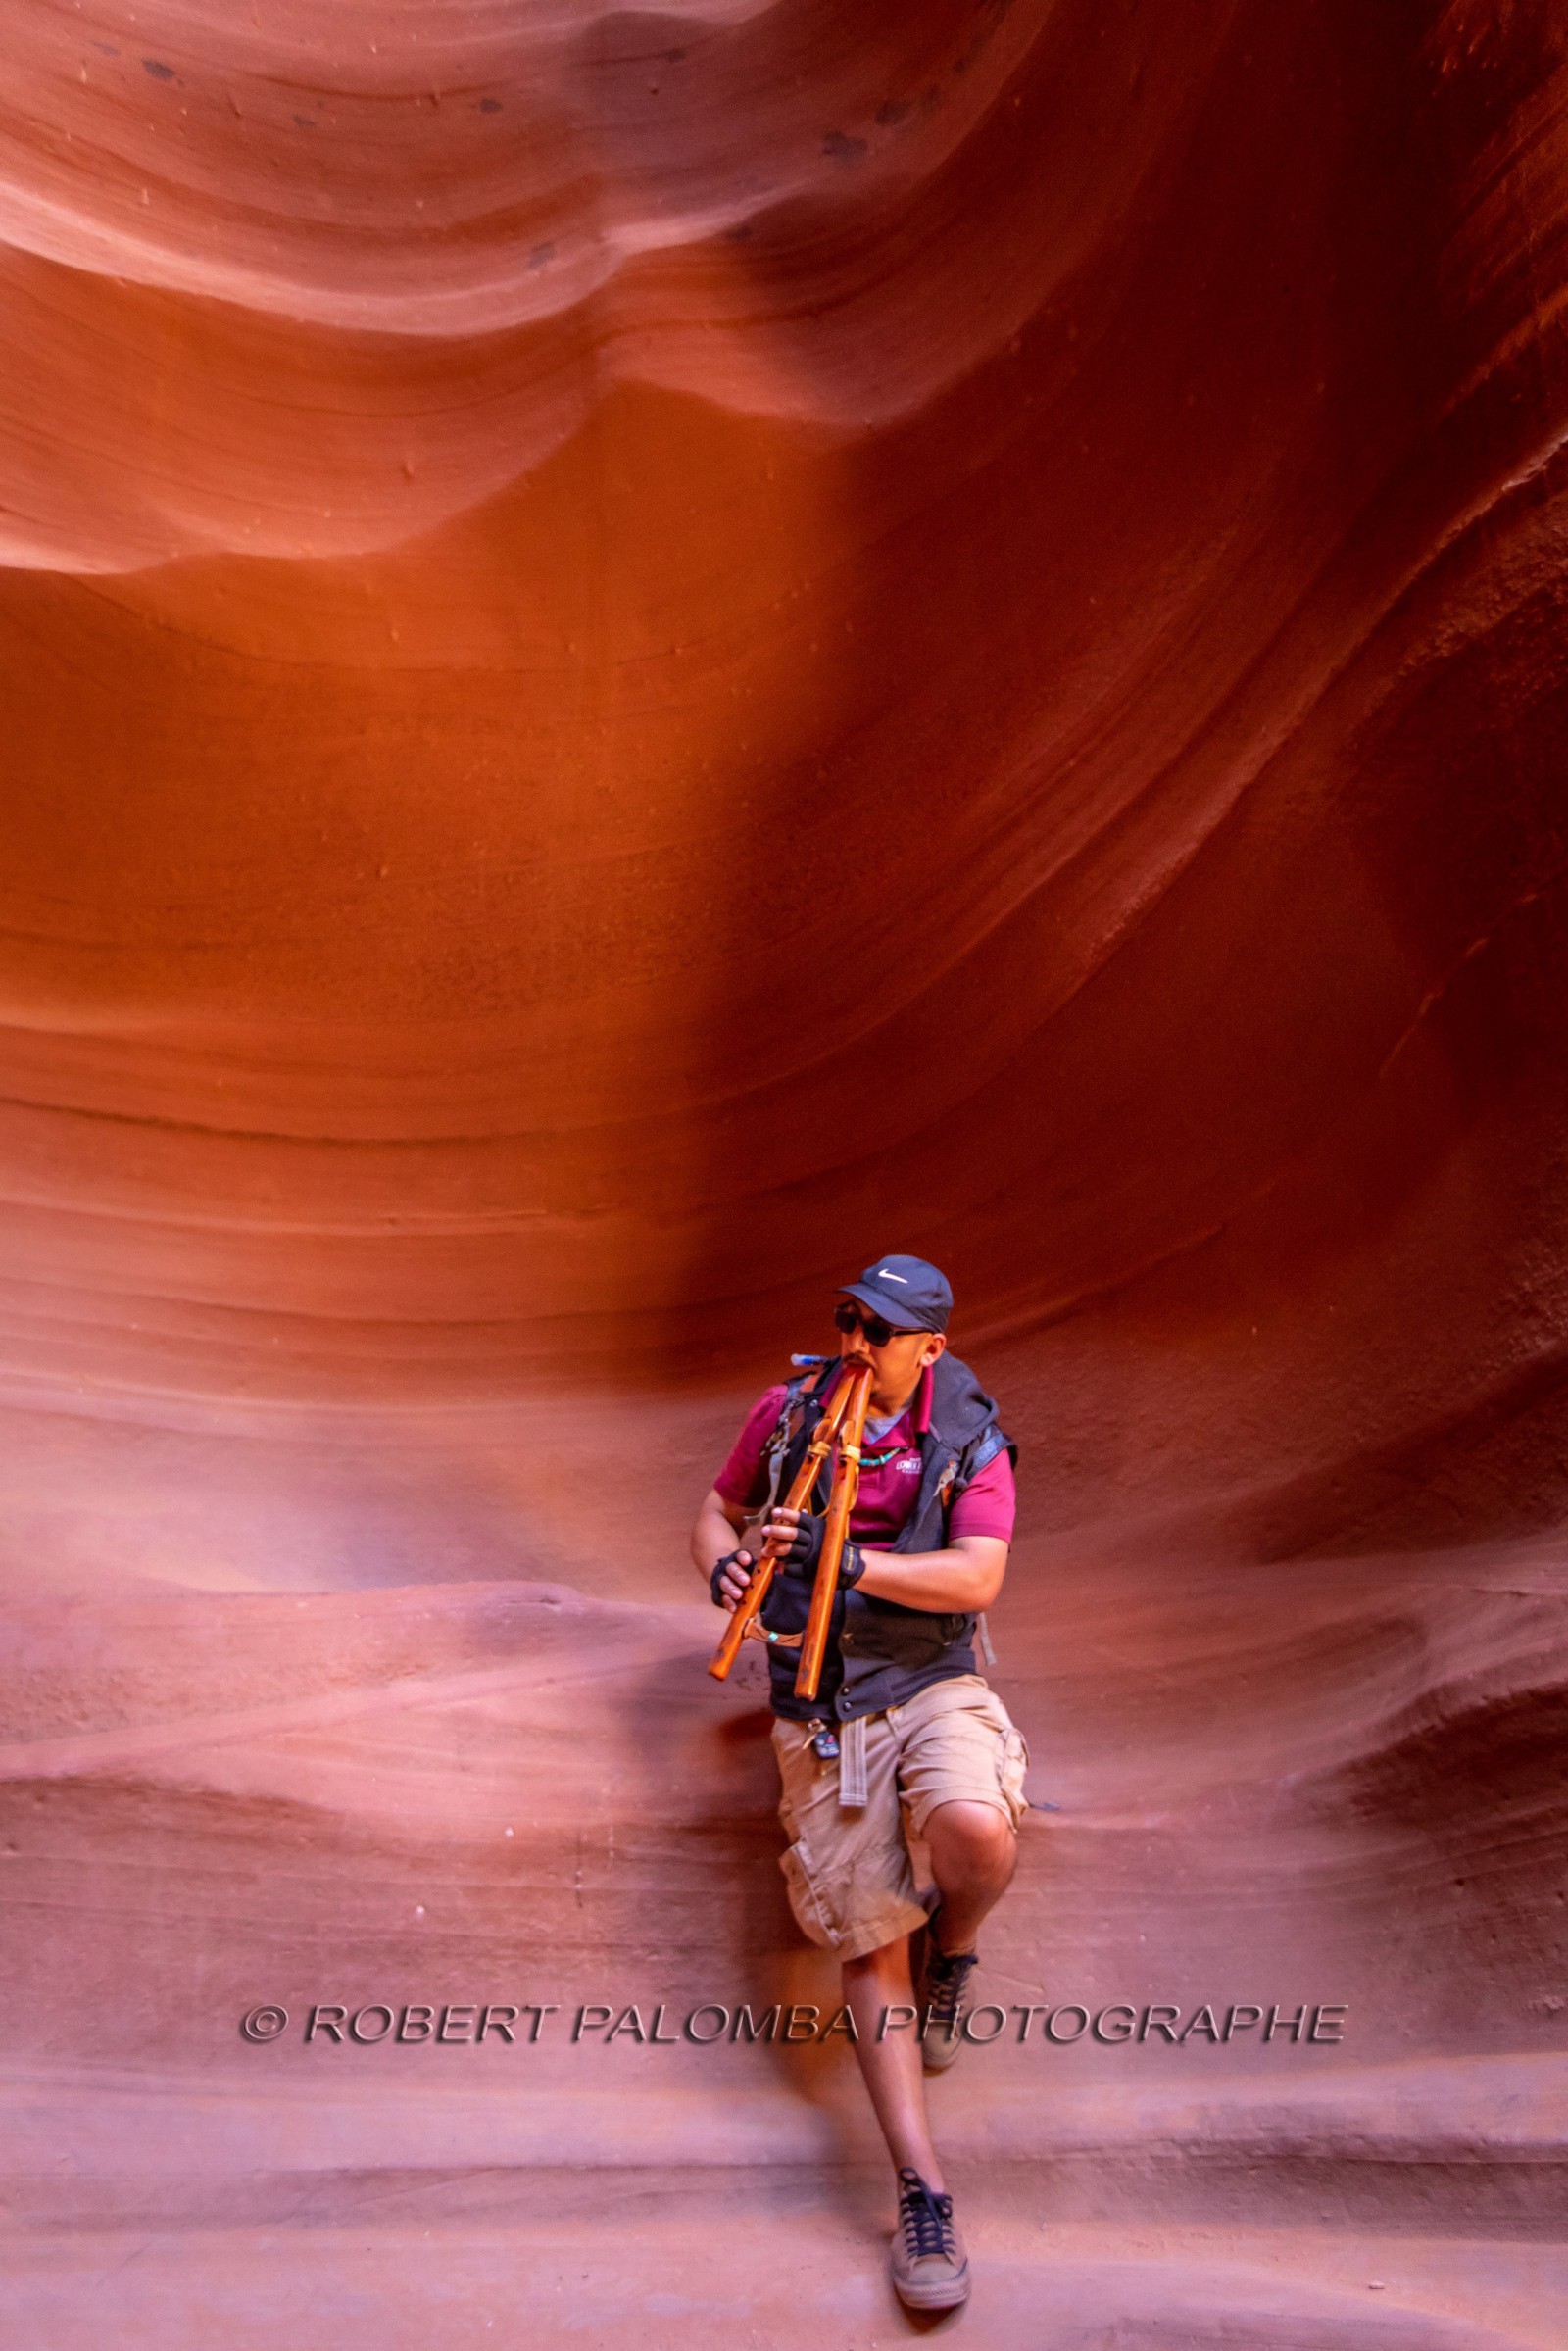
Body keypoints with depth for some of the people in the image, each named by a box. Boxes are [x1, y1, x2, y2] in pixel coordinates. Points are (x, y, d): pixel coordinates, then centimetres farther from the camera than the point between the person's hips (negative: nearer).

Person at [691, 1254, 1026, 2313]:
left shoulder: (971, 1440, -5)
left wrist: (849, 1560, -25)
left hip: (932, 1685, -1)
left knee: (979, 1834, -32)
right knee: (869, 1943, 0)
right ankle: (925, 2193, 9)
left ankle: (952, 1950, 5)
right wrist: (724, 1562, -10)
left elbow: (976, 1579, -15)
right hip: (822, 1714, 2)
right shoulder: (787, 1411, 1)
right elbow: (716, 1511, 13)